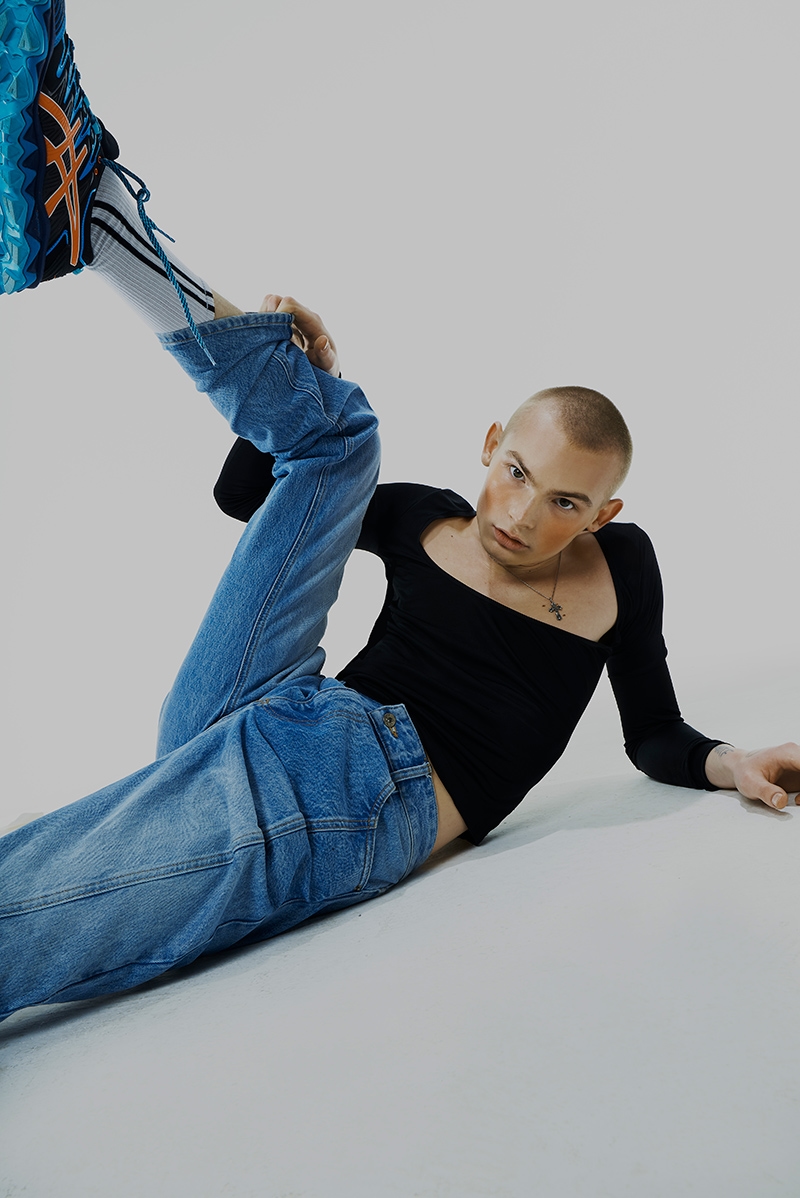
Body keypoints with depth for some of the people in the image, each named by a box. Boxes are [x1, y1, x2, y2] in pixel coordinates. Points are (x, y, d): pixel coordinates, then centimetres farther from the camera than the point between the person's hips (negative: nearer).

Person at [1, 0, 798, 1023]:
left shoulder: (622, 566, 12)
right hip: (265, 714, 4)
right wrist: (298, 383, 10)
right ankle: (86, 197, -5)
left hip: (362, 814, -3)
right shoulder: (425, 518, 17)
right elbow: (243, 493, 23)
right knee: (337, 435, -1)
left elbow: (656, 736, 17)